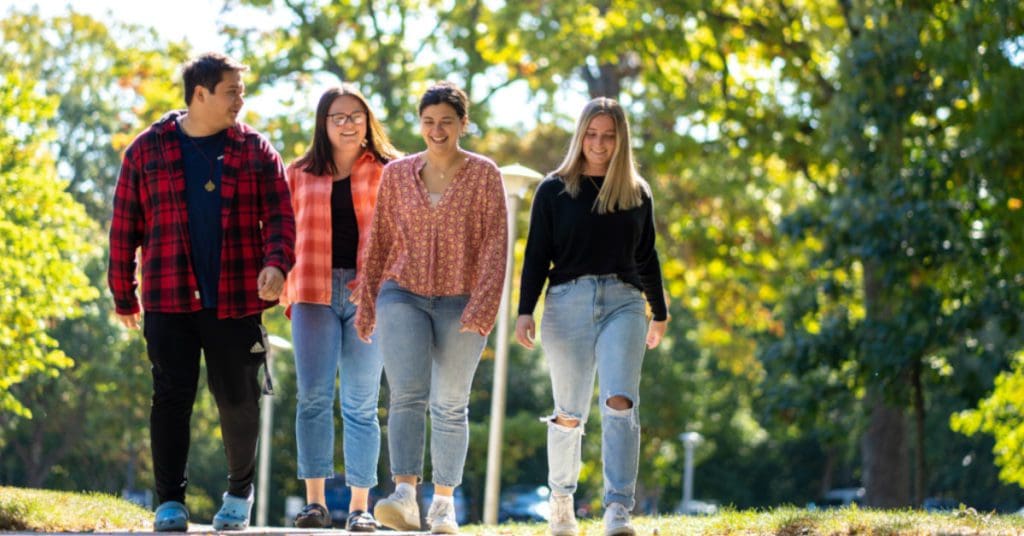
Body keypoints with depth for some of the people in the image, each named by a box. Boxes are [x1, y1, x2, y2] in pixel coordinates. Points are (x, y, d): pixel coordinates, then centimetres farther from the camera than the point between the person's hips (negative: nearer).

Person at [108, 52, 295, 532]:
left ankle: (240, 492, 25)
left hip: (235, 300, 1)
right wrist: (123, 294, 8)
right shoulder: (147, 150, 5)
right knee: (172, 397, -4)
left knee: (238, 399, 6)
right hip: (169, 300, -1)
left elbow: (279, 216, 3)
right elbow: (125, 226, 8)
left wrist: (276, 263, -17)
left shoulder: (254, 151, 6)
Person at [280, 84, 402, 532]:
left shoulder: (389, 172, 9)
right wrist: (288, 294, 3)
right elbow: (288, 238, 13)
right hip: (315, 293, 1)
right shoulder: (299, 175, 14)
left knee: (361, 404, 0)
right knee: (313, 397, -5)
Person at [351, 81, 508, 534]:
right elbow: (379, 242, 12)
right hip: (403, 295, 1)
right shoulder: (397, 174, 7)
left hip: (460, 303, -1)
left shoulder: (484, 175, 0)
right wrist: (366, 306, 12)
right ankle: (405, 496, -26)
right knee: (407, 394, -16)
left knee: (450, 405, 5)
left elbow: (496, 244, -5)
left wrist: (481, 308, -14)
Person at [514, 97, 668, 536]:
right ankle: (561, 498, 25)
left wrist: (659, 314, 24)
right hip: (568, 302, -1)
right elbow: (537, 254, 3)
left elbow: (646, 258, 19)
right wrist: (525, 311, -6)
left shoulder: (637, 193, 11)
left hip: (622, 302, 1)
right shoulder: (555, 190, 5)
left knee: (620, 402, -17)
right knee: (569, 413, 5)